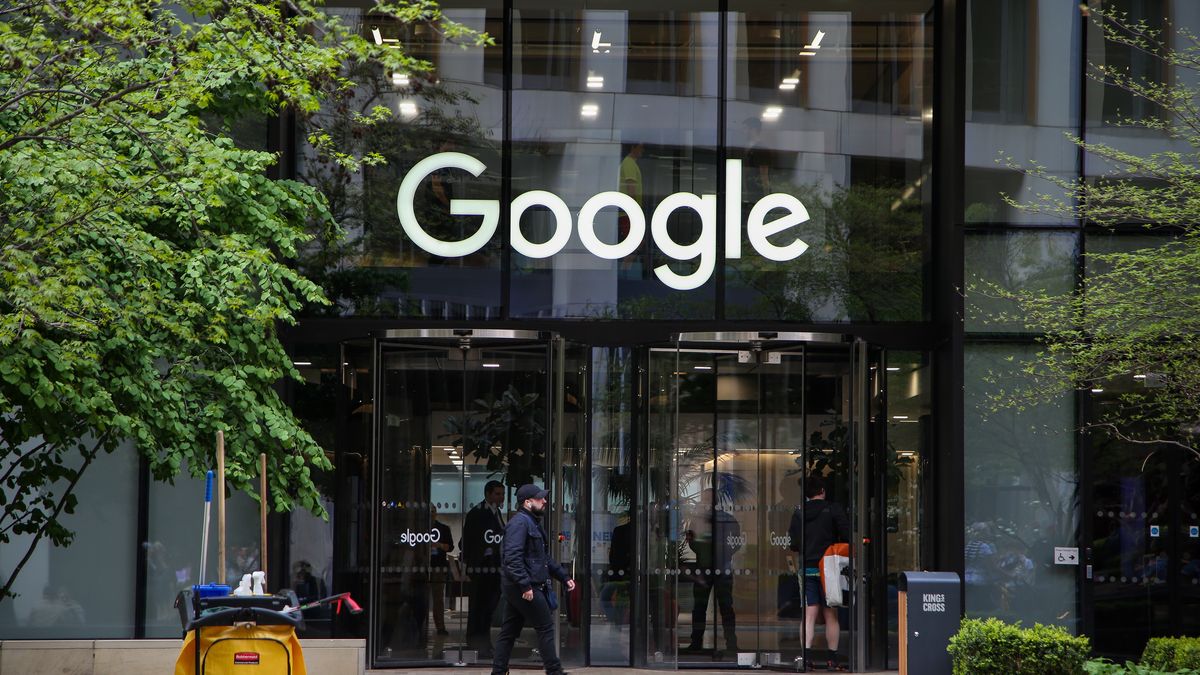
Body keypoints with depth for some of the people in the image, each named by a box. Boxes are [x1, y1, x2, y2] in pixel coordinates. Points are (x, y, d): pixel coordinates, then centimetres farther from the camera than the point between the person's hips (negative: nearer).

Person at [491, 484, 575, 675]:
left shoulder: (534, 523, 20)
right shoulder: (520, 523, -14)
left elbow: (545, 558, 28)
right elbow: (513, 557, -24)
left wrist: (564, 577, 22)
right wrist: (525, 585, -27)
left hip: (515, 588, 10)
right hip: (524, 588, -10)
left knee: (509, 631, 10)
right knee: (545, 627, -4)